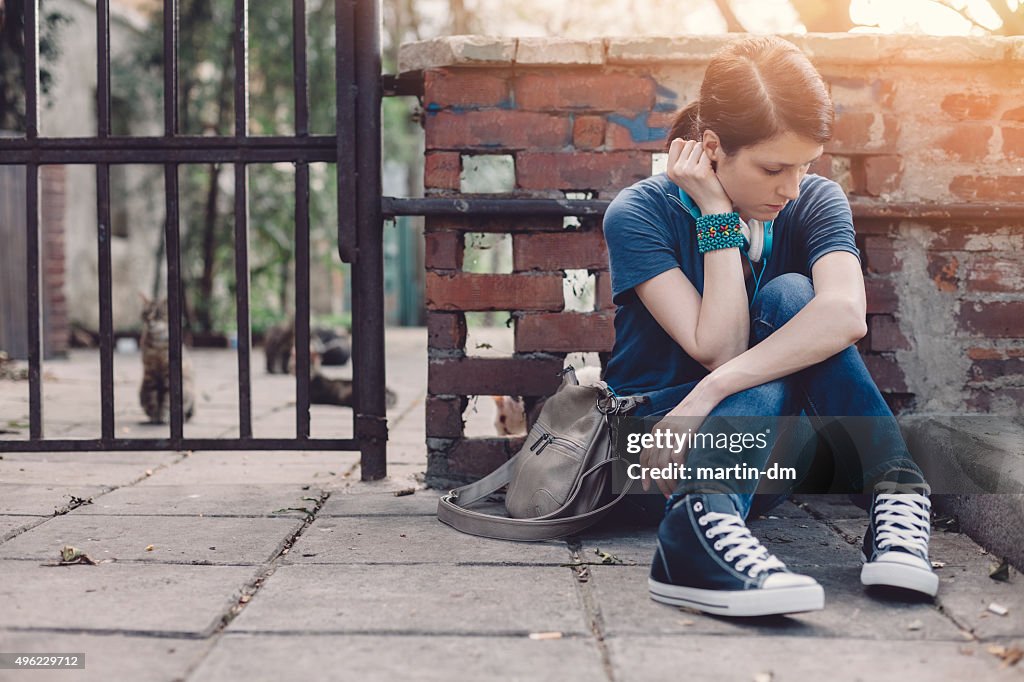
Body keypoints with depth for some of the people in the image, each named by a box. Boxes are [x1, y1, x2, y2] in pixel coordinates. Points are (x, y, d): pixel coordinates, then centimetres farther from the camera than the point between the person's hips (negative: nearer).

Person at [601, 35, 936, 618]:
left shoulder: (817, 202, -5)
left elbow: (847, 315, -28)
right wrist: (717, 215, -22)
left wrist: (708, 394, -37)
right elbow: (718, 349, -23)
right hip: (657, 430, -3)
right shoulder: (639, 215, -13)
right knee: (787, 299, -27)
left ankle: (895, 495, -34)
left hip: (766, 437, 3)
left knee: (788, 297, -23)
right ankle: (703, 520, -49)